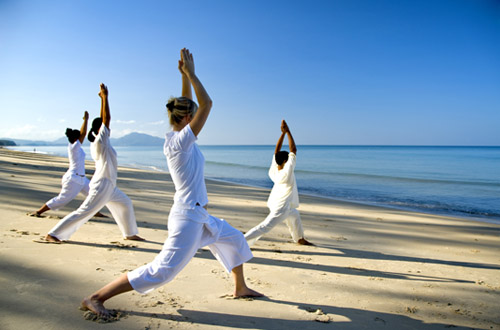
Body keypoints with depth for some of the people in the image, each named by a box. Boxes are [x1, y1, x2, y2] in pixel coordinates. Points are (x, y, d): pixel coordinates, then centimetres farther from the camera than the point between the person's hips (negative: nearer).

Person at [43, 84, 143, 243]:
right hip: (102, 185, -10)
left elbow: (103, 119, 14)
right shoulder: (100, 141, -13)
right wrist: (105, 96, -11)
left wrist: (103, 98, 16)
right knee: (83, 212, -7)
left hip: (109, 187, 10)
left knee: (125, 203, 19)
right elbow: (107, 118, -16)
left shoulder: (97, 142, 9)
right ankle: (52, 234, -2)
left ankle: (130, 233, 29)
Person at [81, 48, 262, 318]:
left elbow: (188, 106, 16)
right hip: (188, 217, -10)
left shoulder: (176, 137, 6)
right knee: (160, 272, -6)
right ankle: (95, 298, 3)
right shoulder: (181, 141, -19)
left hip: (200, 217, 10)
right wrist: (190, 73, -13)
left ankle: (240, 288, 39)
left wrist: (185, 75, 11)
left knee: (235, 240, 23)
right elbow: (207, 104, -21)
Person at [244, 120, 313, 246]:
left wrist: (283, 133, -7)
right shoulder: (287, 171, -25)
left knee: (294, 215, 29)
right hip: (281, 207, -9)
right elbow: (293, 150, -21)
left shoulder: (273, 170, -10)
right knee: (265, 226, -7)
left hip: (275, 202, 9)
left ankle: (300, 239, 44)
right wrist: (288, 132, -19)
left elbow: (277, 151, -3)